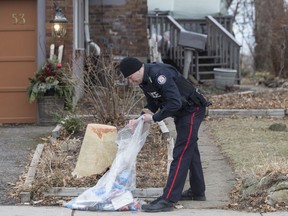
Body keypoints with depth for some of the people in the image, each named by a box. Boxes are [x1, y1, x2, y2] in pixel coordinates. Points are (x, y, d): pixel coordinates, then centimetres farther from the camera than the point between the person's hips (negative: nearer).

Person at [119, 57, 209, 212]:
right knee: (190, 151, 20)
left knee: (181, 154, -13)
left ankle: (168, 200, -15)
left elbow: (175, 103, -34)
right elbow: (152, 104, 12)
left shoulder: (159, 74, -29)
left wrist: (154, 118, -25)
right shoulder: (144, 81, 1)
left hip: (192, 110, -10)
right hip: (182, 112, 10)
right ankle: (197, 192, 34)